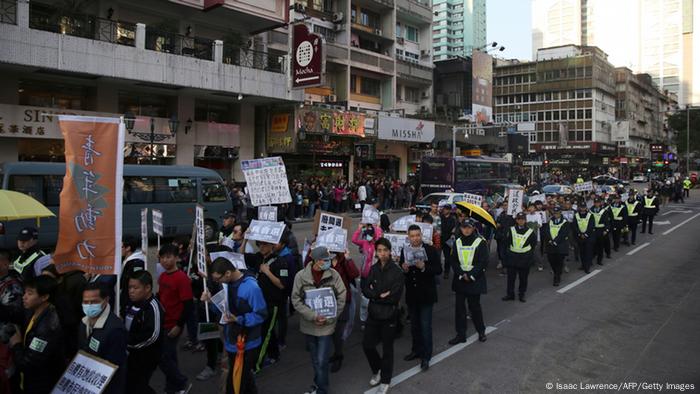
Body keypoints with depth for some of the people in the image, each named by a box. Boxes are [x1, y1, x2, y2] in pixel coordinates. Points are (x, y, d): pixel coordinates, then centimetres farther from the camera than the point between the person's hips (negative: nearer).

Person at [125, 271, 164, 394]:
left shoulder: (153, 307, -23)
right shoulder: (131, 302, 4)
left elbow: (152, 335, -30)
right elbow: (126, 324, 20)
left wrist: (128, 343, -23)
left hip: (146, 357, -9)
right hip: (130, 353, 9)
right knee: (127, 384, 19)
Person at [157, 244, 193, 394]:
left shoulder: (182, 278, -17)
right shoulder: (162, 277, 6)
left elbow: (188, 304, -18)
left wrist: (179, 325, -18)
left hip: (173, 326, -7)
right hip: (162, 324, 7)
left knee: (164, 358, -3)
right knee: (169, 357, 15)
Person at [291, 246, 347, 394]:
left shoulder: (333, 275, -10)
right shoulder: (301, 276, -10)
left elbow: (341, 297, -5)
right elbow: (296, 300, -8)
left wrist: (329, 318, -11)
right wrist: (313, 316, -17)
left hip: (327, 325, -2)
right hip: (308, 325, 2)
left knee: (322, 361, -4)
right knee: (315, 360, 19)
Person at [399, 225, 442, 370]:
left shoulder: (431, 250, -9)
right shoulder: (404, 250, 1)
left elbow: (439, 270, -12)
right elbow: (400, 271, 5)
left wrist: (424, 267, -27)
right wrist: (404, 269, -17)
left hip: (426, 294, -4)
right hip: (411, 294, 4)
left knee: (425, 326, -1)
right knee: (414, 324, 18)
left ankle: (426, 356, 11)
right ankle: (416, 350, 34)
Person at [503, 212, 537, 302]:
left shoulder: (530, 231, -3)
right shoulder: (511, 230, 1)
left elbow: (534, 244, 7)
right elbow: (507, 242, 11)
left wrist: (529, 253, 3)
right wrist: (511, 249, 5)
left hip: (525, 259, -1)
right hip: (512, 257, 1)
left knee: (523, 278, 7)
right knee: (511, 277, 5)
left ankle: (522, 294, 21)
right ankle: (510, 294, 16)